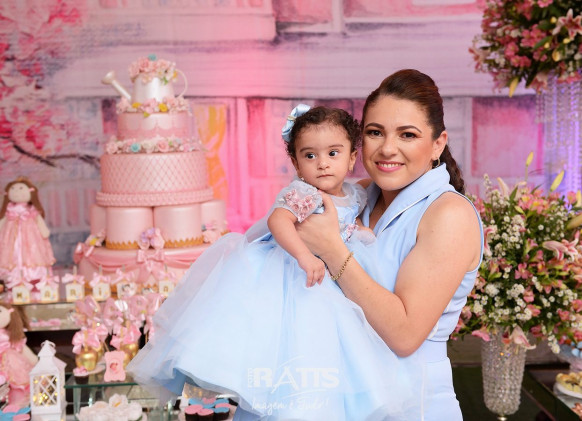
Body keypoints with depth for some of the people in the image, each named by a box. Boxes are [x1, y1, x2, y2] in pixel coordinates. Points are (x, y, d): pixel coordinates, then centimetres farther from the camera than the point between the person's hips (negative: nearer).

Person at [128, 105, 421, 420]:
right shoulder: (302, 193, -17)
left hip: (327, 284, 7)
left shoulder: (354, 196, 8)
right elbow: (277, 221, -36)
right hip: (287, 277, -7)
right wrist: (304, 256, -45)